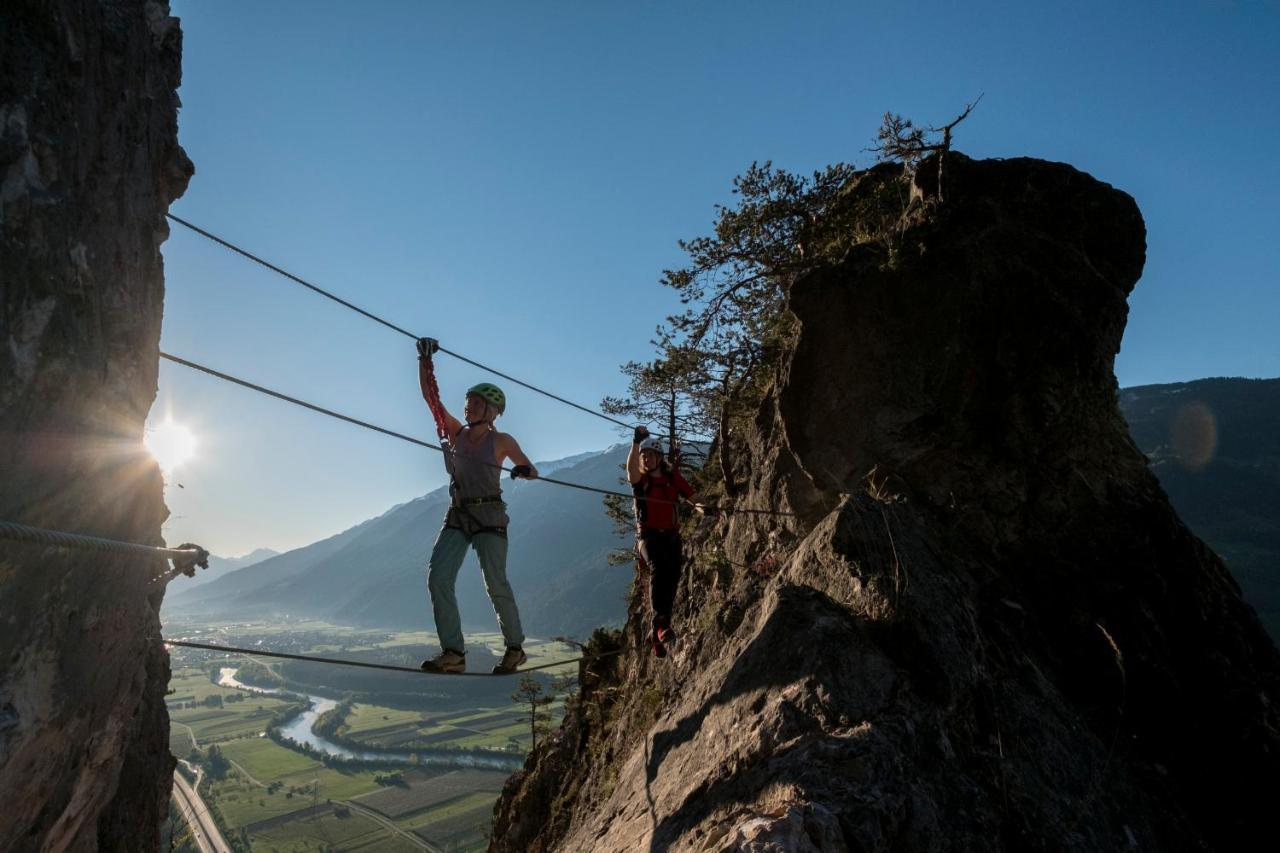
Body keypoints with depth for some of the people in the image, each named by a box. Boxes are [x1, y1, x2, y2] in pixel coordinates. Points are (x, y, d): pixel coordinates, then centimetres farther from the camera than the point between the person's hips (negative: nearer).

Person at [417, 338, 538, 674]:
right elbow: (430, 396, 0)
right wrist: (425, 359, -9)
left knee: (495, 584, -5)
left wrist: (524, 471, -22)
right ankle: (453, 652, -8)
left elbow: (531, 470, 2)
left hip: (489, 518, -4)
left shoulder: (502, 441, -4)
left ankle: (515, 648, 14)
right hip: (457, 516, 4)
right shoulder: (456, 432, 5)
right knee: (438, 577, -11)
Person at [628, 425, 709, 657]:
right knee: (658, 568, -29)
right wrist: (636, 442, -35)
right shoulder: (640, 479, 3)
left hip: (671, 536, 3)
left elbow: (693, 497, 4)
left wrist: (700, 506, -20)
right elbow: (631, 468, -20)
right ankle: (661, 622, -32)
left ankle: (657, 632, 8)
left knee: (672, 577, -5)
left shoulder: (673, 477, 10)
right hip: (648, 536, -3)